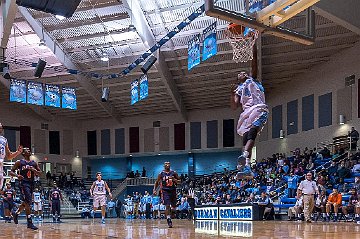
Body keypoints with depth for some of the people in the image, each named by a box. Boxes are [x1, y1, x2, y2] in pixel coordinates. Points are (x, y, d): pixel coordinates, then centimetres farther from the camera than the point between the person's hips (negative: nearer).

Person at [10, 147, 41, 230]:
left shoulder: (34, 163, 12)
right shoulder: (19, 162, 0)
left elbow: (40, 172, 13)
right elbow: (11, 172, 1)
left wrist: (34, 170, -8)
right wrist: (17, 175, -21)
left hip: (31, 183, 6)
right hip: (23, 183, -6)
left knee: (26, 202, 14)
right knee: (27, 202, -15)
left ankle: (16, 214, 39)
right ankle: (30, 223, -15)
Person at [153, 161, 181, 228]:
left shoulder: (174, 173, 0)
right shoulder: (161, 174, -1)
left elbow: (179, 181, 6)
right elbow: (157, 182, 9)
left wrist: (174, 180, -14)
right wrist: (154, 189, -4)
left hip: (173, 191, 3)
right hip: (165, 191, -3)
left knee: (173, 207, 10)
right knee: (167, 206, -14)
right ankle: (169, 221, -11)